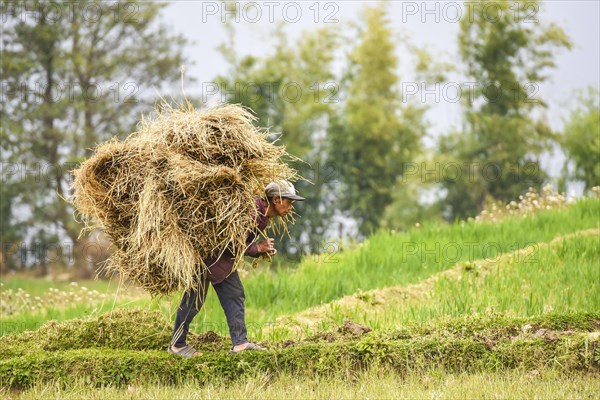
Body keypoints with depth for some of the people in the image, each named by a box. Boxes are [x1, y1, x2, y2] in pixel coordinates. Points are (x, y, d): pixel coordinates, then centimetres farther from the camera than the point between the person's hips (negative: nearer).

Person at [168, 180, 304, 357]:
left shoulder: (264, 216, 4)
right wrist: (257, 248, -19)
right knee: (194, 299, 0)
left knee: (234, 295, 4)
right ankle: (177, 344, 11)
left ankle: (239, 342, 3)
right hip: (207, 254, -10)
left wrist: (263, 250, -4)